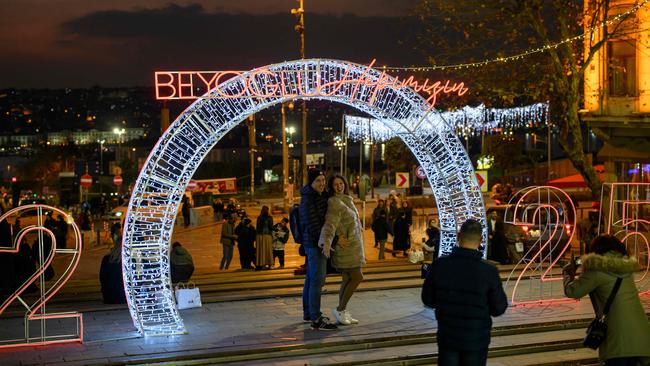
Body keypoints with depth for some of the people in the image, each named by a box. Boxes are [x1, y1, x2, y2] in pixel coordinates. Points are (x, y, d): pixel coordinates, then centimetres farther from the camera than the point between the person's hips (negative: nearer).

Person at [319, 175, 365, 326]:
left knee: (347, 279, 10)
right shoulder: (335, 203, -15)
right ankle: (340, 309, -1)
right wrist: (327, 242, -40)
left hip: (352, 246, 9)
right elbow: (330, 223, -28)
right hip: (346, 246, -9)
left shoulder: (347, 200, 14)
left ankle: (343, 313, 13)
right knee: (357, 277, -9)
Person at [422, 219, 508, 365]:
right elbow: (499, 308, -8)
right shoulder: (489, 271, -18)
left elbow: (428, 299, -1)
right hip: (476, 339, -1)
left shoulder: (439, 265, -12)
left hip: (447, 336, 1)